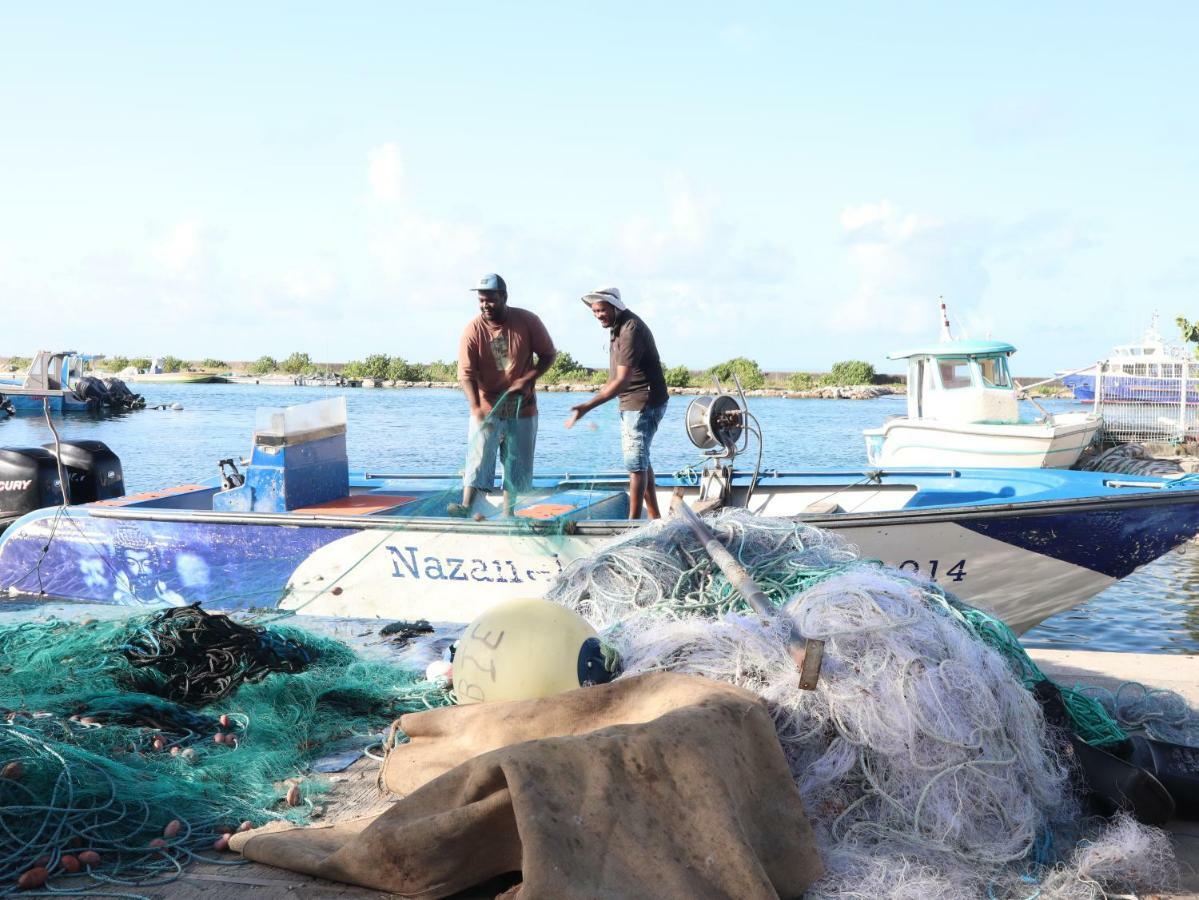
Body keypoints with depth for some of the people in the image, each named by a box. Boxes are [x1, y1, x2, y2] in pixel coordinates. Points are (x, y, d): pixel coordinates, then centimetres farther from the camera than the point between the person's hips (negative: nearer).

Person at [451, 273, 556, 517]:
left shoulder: (528, 322, -9)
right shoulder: (473, 331, -11)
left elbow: (548, 355, 0)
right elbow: (466, 374, -16)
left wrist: (527, 380, -15)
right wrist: (476, 408, -31)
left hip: (522, 407, 2)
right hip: (487, 408, -1)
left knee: (517, 464, 6)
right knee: (478, 458, -12)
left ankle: (508, 513, 14)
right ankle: (466, 507, -19)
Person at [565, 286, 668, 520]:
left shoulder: (631, 330, -23)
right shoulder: (618, 326, 8)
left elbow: (622, 381, -29)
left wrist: (587, 407, -33)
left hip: (644, 404, -11)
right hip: (631, 404, 11)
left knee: (635, 462, -7)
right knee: (640, 459, 16)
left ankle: (634, 521, -3)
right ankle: (654, 516, 24)